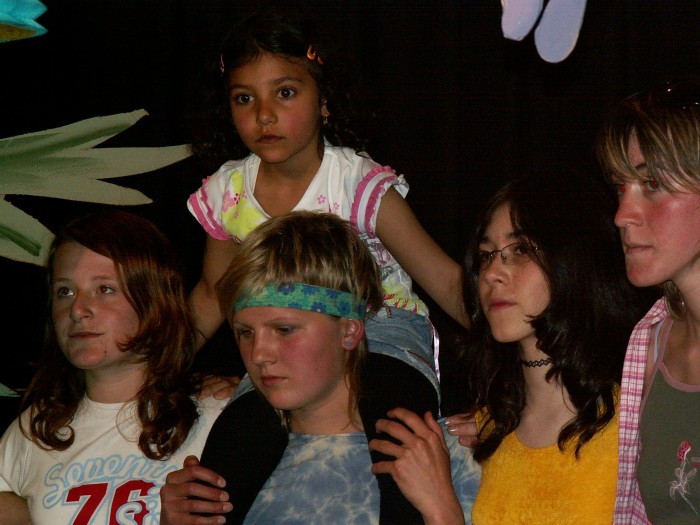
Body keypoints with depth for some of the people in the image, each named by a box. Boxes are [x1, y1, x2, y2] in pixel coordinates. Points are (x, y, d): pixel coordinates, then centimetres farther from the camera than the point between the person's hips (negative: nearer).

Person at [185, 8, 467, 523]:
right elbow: (213, 295, 19)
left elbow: (446, 283, -9)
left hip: (382, 344, -4)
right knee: (239, 436, -26)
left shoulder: (360, 186, -12)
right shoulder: (228, 194, 1)